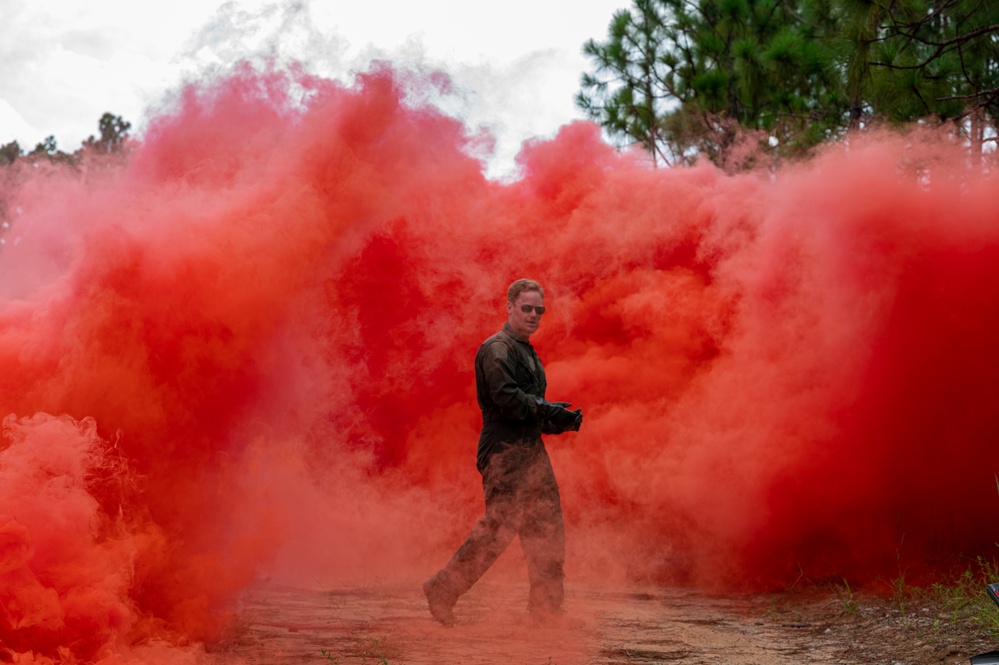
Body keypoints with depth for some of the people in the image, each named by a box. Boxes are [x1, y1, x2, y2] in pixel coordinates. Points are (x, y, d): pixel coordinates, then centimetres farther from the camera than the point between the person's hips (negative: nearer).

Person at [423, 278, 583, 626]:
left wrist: (562, 421, 6)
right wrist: (549, 410, -18)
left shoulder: (527, 352, 22)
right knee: (498, 527, -11)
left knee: (547, 529, 7)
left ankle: (545, 609, 13)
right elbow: (508, 399, -22)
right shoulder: (497, 349, -8)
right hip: (504, 451, -10)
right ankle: (442, 590, 0)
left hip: (530, 450, 10)